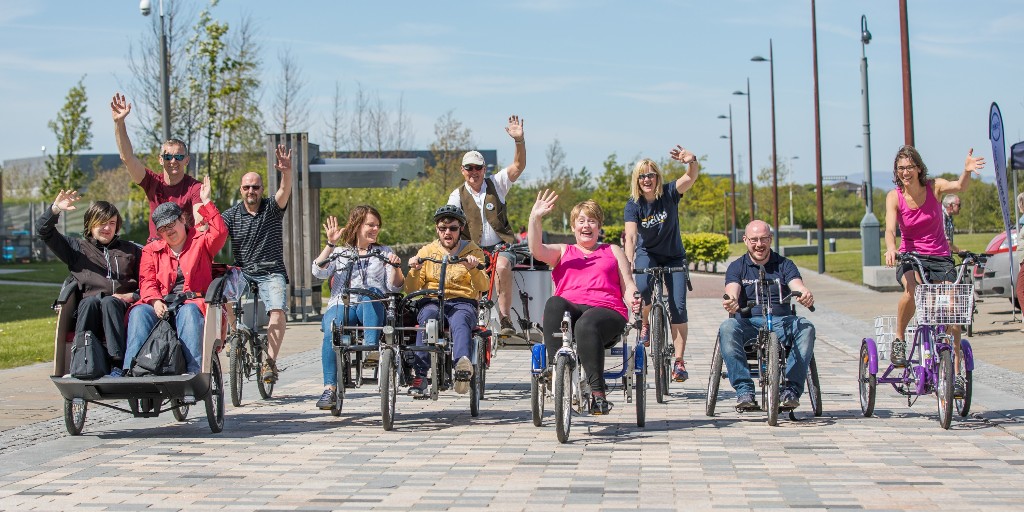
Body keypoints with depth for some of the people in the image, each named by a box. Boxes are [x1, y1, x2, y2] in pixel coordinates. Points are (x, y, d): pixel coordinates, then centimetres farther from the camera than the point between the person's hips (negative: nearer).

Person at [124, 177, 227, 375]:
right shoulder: (151, 250, 24)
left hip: (192, 302, -2)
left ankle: (193, 370, -49)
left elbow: (220, 233, -4)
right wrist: (155, 301, -12)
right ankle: (131, 369, -44)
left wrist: (206, 202, -4)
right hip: (161, 305, 2)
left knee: (189, 312, -38)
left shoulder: (200, 242, 19)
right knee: (139, 313, -30)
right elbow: (146, 281, 9)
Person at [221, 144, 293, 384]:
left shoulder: (272, 208, 3)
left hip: (272, 273, -1)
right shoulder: (232, 215, 5)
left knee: (277, 310, -25)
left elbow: (285, 190, -17)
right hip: (242, 273, 1)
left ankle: (270, 361, -25)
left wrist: (287, 171, -39)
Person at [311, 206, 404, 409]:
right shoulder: (339, 253, 22)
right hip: (342, 305, 0)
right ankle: (330, 389, -35)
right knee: (331, 329, -34)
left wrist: (395, 267, -10)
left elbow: (395, 286, 10)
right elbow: (319, 272, 3)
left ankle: (372, 346, -46)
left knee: (372, 291, -35)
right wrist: (330, 244, -4)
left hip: (372, 309, 0)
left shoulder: (384, 252, 22)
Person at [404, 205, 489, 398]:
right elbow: (411, 290, 9)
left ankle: (462, 363, -64)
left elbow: (483, 287, -1)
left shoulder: (473, 251, 13)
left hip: (463, 302, -1)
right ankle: (420, 376, -41)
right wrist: (415, 271, -11)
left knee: (459, 320, -37)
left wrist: (473, 269, -20)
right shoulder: (426, 251, 15)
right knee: (427, 317, -35)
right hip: (432, 301, 1)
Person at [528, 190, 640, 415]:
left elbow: (627, 285, 18)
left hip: (606, 311, -1)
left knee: (586, 324, -39)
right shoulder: (562, 251, 29)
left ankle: (598, 392, -40)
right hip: (569, 310, 1)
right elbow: (537, 250, 7)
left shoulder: (613, 251, 29)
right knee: (554, 303, -36)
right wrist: (535, 217, -7)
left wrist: (634, 299, -6)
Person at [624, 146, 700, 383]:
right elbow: (630, 236, -29)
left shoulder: (669, 193, -16)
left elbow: (692, 176, -34)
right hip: (647, 254, 0)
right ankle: (644, 324, 1)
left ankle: (679, 361, -6)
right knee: (643, 287, -31)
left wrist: (692, 160, -57)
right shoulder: (634, 204, -16)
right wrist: (629, 261, -48)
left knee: (678, 306, -10)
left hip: (674, 257, 0)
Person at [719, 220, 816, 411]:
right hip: (748, 323, -1)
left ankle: (791, 388, -29)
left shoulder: (784, 265, 13)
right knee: (727, 329, -33)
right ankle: (744, 390, -34)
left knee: (806, 328, -31)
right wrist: (731, 303, -37)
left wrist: (806, 296, -33)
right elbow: (732, 292, -10)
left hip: (781, 322, 1)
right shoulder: (737, 267, 11)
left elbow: (798, 286, -7)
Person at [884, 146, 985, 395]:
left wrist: (967, 171, -46)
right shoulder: (894, 197, -4)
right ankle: (898, 340, -12)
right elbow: (890, 228, -18)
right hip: (910, 256, -1)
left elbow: (959, 187, -24)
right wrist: (890, 249, -40)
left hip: (940, 257, 1)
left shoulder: (934, 187, -4)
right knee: (913, 288, -35)